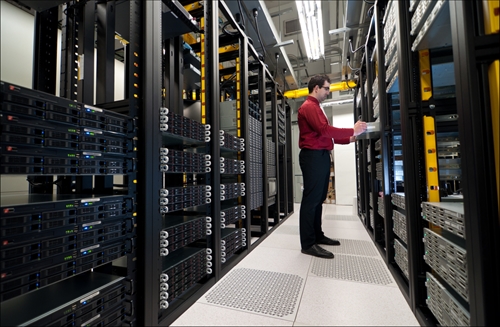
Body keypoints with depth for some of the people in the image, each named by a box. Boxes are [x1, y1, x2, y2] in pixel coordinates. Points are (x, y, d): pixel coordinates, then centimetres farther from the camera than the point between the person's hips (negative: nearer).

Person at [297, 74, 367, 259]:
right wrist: (352, 131, -14)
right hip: (313, 156, -11)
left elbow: (325, 133, 22)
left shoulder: (315, 108, 25)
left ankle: (317, 236, 24)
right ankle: (308, 244, -2)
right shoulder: (309, 107, -8)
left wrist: (349, 139, 12)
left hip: (321, 156, 11)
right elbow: (324, 130, -22)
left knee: (318, 198, 13)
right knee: (311, 199, -9)